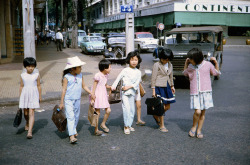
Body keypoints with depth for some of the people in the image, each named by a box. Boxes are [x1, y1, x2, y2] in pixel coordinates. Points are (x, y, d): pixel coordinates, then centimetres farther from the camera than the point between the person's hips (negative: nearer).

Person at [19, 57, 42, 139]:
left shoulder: (36, 75, -2)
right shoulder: (23, 75, 2)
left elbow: (39, 86, 3)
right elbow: (21, 86, 8)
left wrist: (40, 96, 7)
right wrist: (20, 97, 9)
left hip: (33, 95, -2)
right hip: (25, 95, 3)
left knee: (31, 113, -9)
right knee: (25, 112, 12)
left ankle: (30, 131, -11)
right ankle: (27, 123, 45)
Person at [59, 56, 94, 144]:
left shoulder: (80, 75, 7)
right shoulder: (66, 77, -9)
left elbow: (84, 86, 16)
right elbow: (64, 90, -7)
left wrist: (91, 93, 9)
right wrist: (61, 102, -6)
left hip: (77, 100, 6)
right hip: (68, 100, -6)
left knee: (76, 116, 14)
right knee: (70, 117, -12)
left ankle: (73, 130, 34)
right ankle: (71, 136, -17)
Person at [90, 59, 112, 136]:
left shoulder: (106, 75, 7)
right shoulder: (98, 75, -18)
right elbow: (94, 87, -15)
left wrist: (110, 87, 0)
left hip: (103, 95, 8)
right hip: (97, 95, -7)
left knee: (108, 110, 4)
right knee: (97, 113, 0)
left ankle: (103, 124, 27)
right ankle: (96, 130, 12)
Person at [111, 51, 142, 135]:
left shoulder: (138, 72, 7)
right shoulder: (125, 70, 0)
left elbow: (137, 82, -2)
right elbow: (118, 78, -5)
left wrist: (129, 86, -16)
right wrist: (114, 86, -18)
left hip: (132, 92, 4)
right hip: (124, 92, -4)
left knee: (132, 109, 7)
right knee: (126, 108, -13)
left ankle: (129, 125, 21)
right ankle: (126, 126, -4)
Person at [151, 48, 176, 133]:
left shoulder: (170, 65, 10)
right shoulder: (157, 65, -9)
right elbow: (153, 78, -9)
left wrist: (172, 86, 21)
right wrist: (153, 90, -13)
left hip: (167, 87, 7)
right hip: (159, 87, -6)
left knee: (167, 107, 8)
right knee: (162, 107, -4)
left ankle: (156, 116, 33)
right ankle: (161, 126, 8)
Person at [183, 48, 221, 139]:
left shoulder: (207, 65, 0)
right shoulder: (190, 67, 5)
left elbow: (217, 73, 15)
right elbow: (184, 73, 27)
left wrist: (216, 62, 1)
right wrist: (186, 63, 15)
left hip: (206, 92, 0)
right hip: (194, 93, 0)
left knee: (202, 113, 6)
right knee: (197, 111, -14)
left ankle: (199, 130, 20)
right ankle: (193, 127, 11)